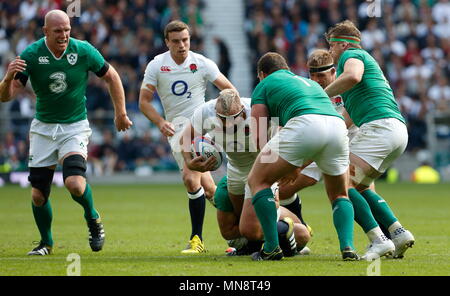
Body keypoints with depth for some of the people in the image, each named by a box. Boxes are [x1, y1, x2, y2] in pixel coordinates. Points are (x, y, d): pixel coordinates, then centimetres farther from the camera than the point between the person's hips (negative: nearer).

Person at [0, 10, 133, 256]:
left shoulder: (84, 51, -11)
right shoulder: (30, 55, -12)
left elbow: (111, 77, 5)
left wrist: (120, 113, 6)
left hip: (75, 127, -2)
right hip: (43, 128, 2)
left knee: (74, 183, -24)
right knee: (38, 194, -1)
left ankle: (93, 219, 8)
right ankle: (46, 242, 24)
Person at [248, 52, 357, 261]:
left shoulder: (264, 85, 24)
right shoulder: (309, 82, 41)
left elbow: (258, 136, 15)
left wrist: (282, 166, 25)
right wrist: (297, 167, 41)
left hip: (304, 125, -5)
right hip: (338, 125, 5)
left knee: (257, 180, 12)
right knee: (339, 195, 25)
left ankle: (272, 248, 5)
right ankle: (347, 247, 2)